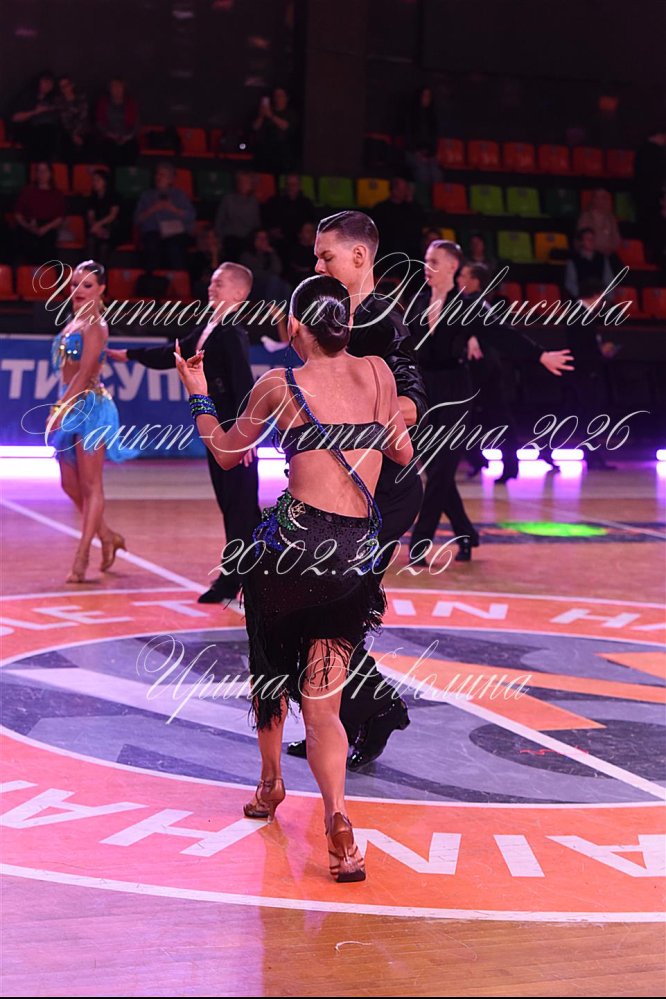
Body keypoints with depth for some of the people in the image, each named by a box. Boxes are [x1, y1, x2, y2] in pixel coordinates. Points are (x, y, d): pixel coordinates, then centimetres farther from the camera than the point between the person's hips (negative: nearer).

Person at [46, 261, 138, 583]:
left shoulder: (95, 325, -10)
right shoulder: (73, 321, 15)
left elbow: (85, 373, -18)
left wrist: (60, 407, -22)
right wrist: (61, 408, 12)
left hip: (90, 405, -9)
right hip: (72, 407, 9)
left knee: (91, 485, -4)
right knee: (70, 484, 12)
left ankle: (82, 557, -3)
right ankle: (108, 536, 27)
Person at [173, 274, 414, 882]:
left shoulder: (279, 387, 0)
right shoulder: (378, 374, 7)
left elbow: (226, 454, 14)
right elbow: (403, 453, 19)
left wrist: (198, 394, 26)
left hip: (293, 543, -2)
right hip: (359, 552, 2)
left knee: (271, 665, 25)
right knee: (322, 701, 4)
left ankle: (271, 781, 40)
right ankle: (336, 816, -17)